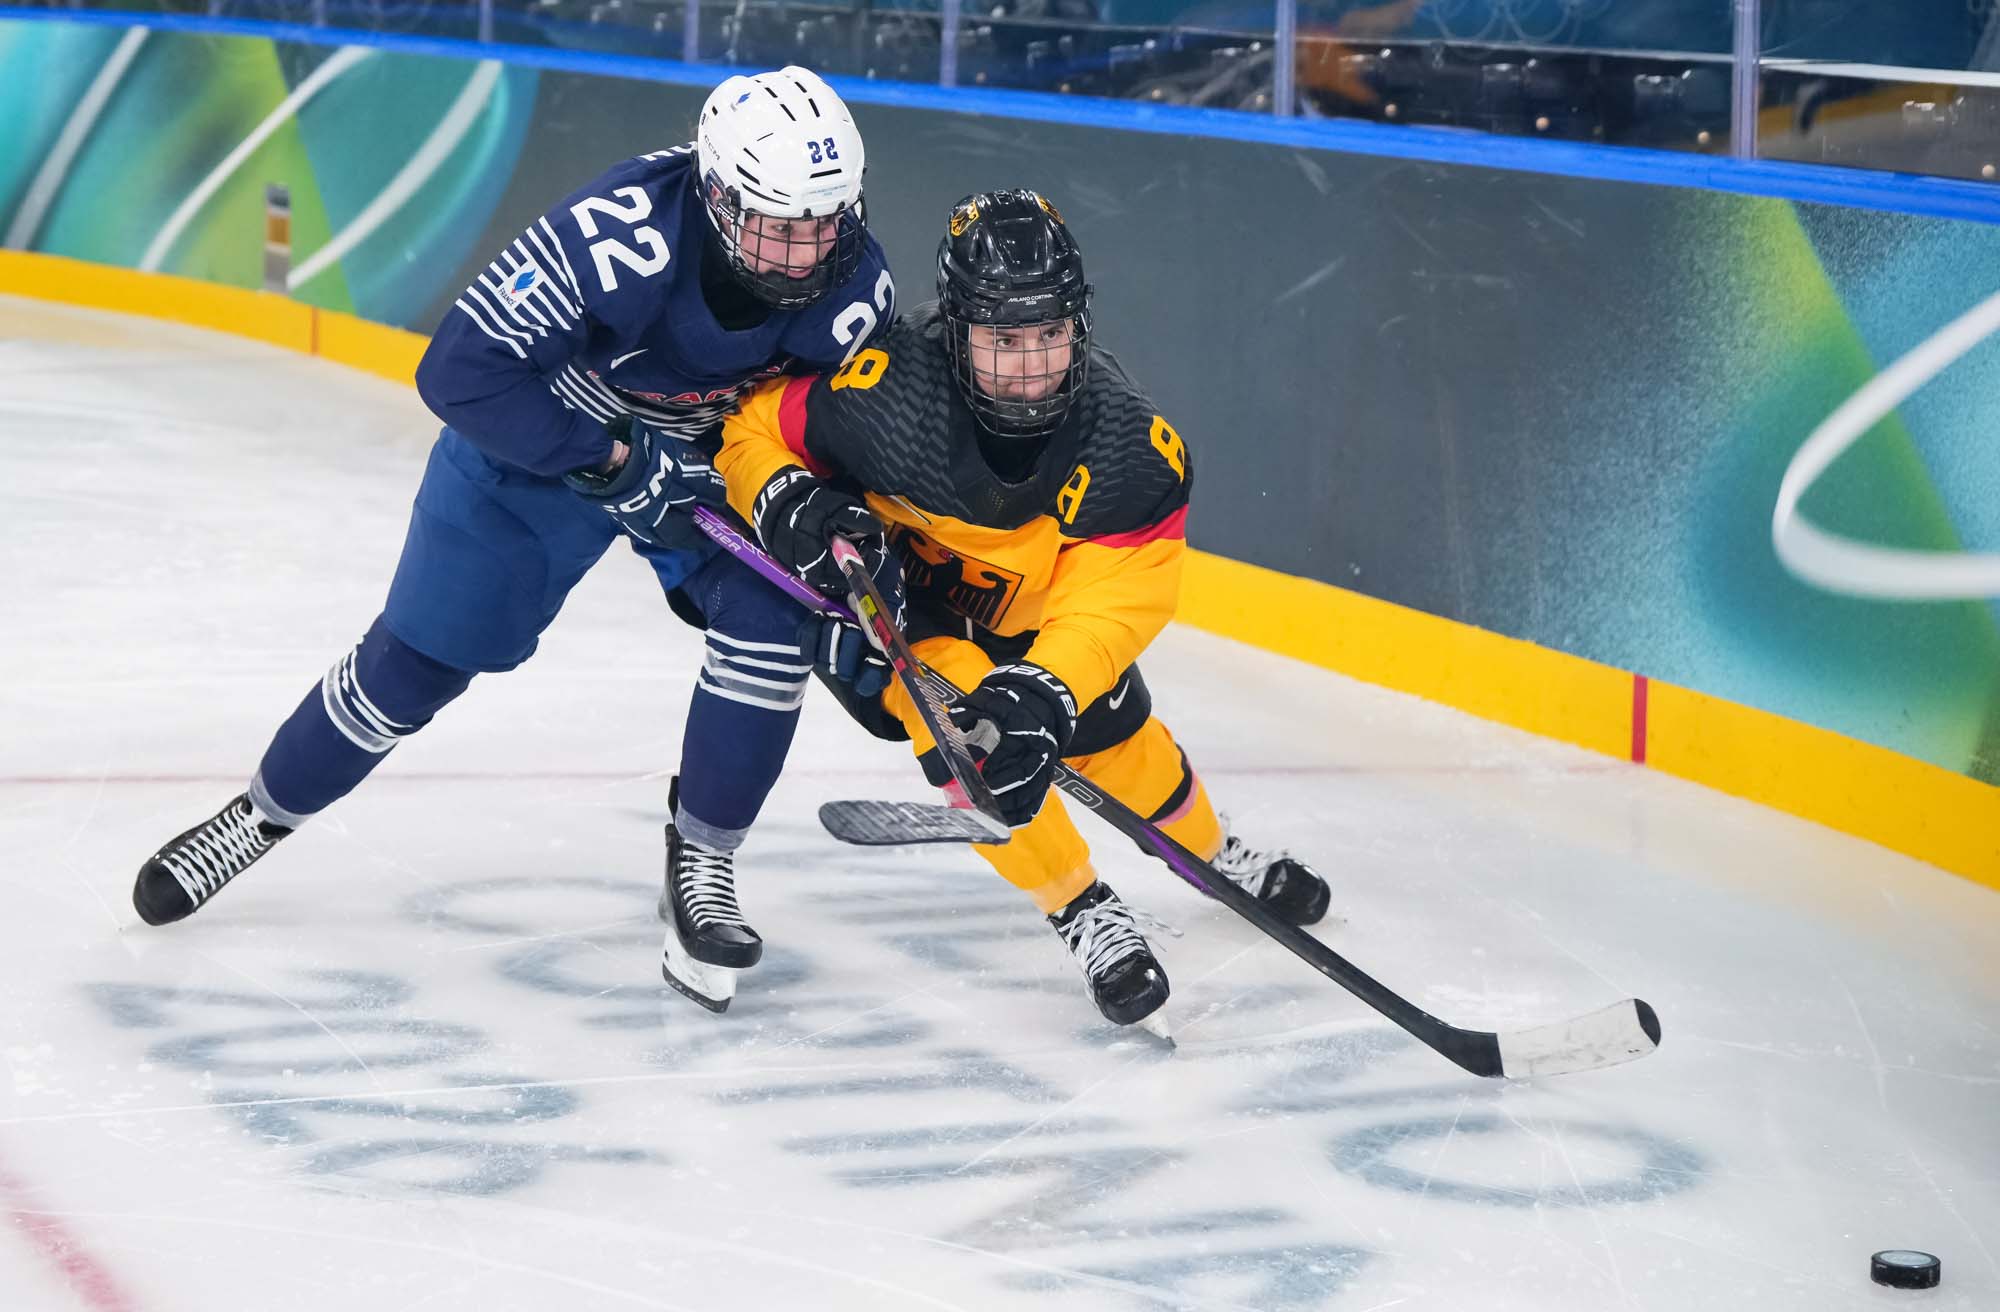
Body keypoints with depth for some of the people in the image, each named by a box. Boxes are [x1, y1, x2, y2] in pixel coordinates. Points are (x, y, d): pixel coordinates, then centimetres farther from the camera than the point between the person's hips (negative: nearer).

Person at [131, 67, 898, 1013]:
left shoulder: (855, 289, -26)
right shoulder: (616, 235, -40)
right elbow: (459, 373, -35)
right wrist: (609, 461, -33)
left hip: (724, 456, 3)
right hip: (539, 437, -3)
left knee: (774, 622, -20)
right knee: (419, 656, 4)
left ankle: (702, 867, -1)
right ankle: (262, 815, 29)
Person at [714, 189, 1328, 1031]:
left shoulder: (1130, 442, -29)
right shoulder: (884, 394, -36)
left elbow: (1110, 602, -32)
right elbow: (752, 427, -19)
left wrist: (1043, 691, -48)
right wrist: (788, 507, -39)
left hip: (1021, 607, 3)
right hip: (886, 589, -3)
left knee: (1110, 731, 10)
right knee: (958, 714, -26)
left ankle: (1219, 859, 43)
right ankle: (1084, 913, -9)